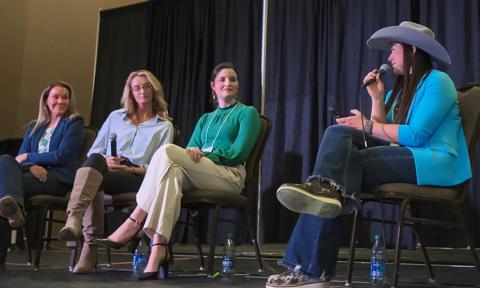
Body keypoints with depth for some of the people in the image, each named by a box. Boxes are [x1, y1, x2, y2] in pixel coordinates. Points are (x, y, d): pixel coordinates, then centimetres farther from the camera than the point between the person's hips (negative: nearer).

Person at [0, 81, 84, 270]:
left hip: (59, 177, -5)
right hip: (35, 174, 5)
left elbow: (62, 155, -3)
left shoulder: (74, 123, 10)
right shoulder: (34, 127, 26)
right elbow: (20, 157, 14)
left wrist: (28, 157, 0)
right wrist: (31, 166, -10)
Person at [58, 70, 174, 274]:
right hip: (104, 170, 2)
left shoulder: (165, 126, 17)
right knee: (95, 160, -36)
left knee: (95, 181, -35)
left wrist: (132, 168, -12)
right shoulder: (115, 117, 26)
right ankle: (73, 219, -50)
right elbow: (94, 152, 19)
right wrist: (105, 161, -4)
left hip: (138, 178, -2)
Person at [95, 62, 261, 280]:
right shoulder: (205, 119, 28)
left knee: (167, 151, -25)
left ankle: (134, 223, -25)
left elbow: (239, 153, -3)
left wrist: (203, 153, -8)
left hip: (230, 176, -5)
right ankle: (157, 255, -44)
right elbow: (188, 152, 15)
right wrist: (192, 152, -9)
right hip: (199, 178, 5)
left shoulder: (247, 113, 11)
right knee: (173, 171, -32)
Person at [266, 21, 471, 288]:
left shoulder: (437, 81, -1)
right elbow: (381, 132, 14)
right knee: (339, 134, -16)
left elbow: (415, 135, -14)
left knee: (348, 161, -25)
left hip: (434, 162, -7)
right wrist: (377, 97, 8)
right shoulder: (400, 89, 25)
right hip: (403, 158, 7)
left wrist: (368, 127, -8)